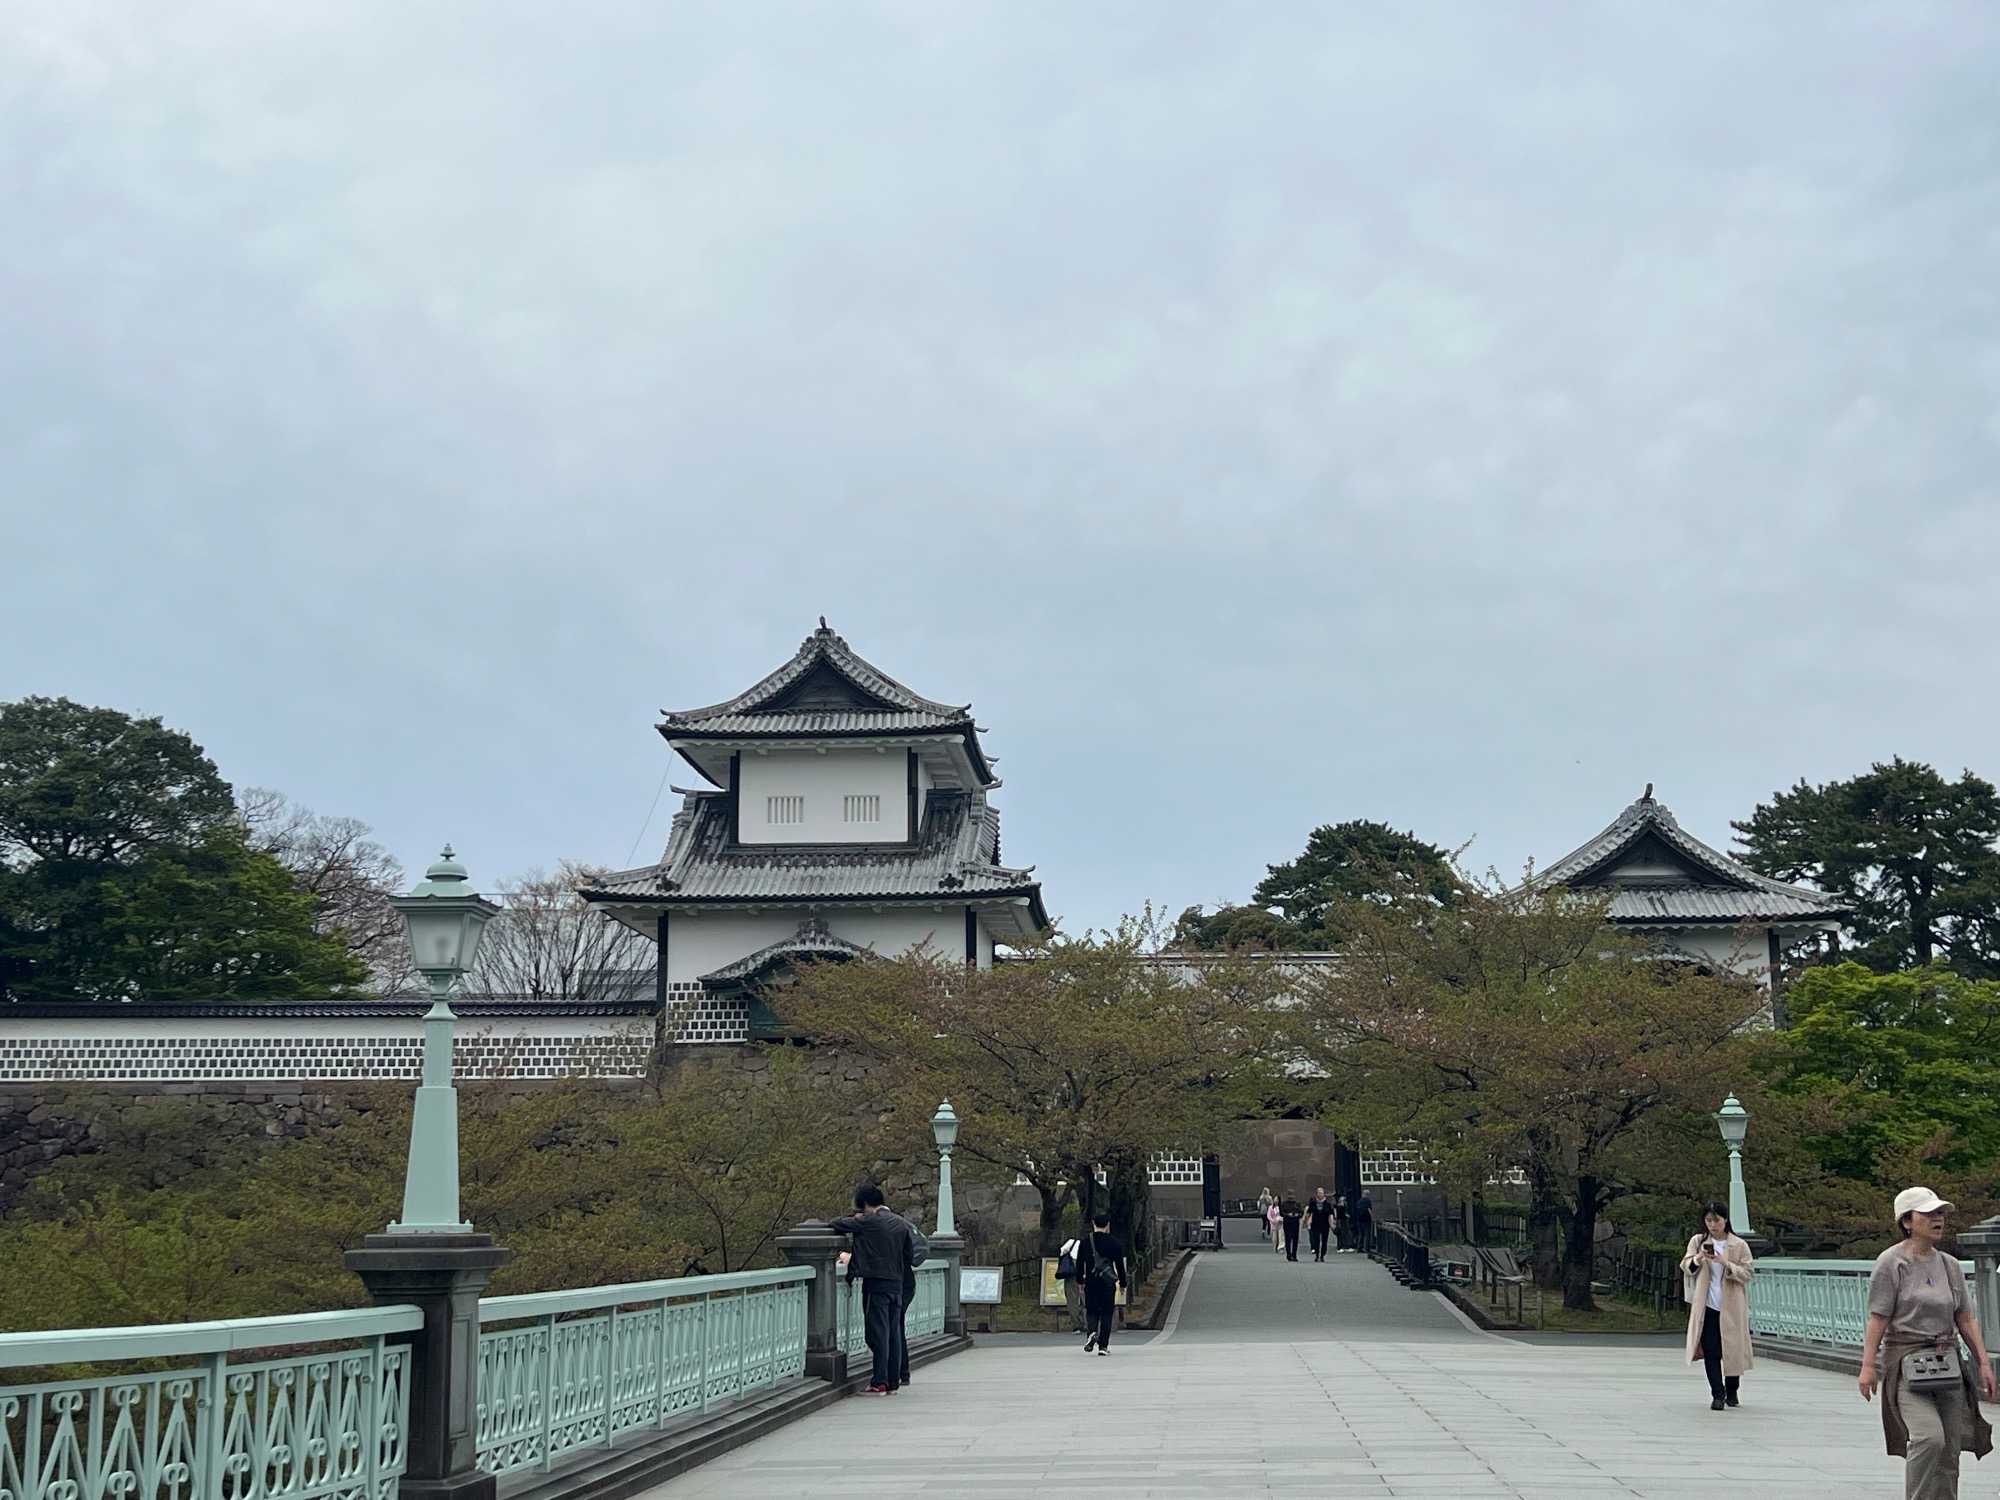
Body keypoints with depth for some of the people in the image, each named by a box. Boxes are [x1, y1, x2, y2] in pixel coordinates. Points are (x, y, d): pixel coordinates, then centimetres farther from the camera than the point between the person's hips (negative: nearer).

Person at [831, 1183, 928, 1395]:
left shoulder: (868, 1221, -9)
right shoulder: (901, 1223, 11)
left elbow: (837, 1225, -4)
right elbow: (910, 1256, 13)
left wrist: (853, 1219, 13)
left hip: (876, 1284, -6)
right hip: (897, 1283, 6)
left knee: (878, 1333, -5)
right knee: (894, 1333, 9)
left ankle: (879, 1383, -6)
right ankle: (893, 1381, 11)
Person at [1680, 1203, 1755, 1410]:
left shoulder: (1739, 1245, 0)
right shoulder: (1697, 1241, 7)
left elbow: (1748, 1272, -2)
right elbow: (1685, 1267, 7)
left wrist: (1727, 1264, -17)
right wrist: (1698, 1260, -14)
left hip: (1731, 1307, -1)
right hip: (1706, 1306, 1)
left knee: (1733, 1350, 5)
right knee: (1711, 1351, -6)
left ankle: (1731, 1392, 25)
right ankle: (1717, 1394, -1)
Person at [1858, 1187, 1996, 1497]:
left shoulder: (1950, 1266, 12)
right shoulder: (1891, 1263, -5)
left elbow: (1966, 1320, 16)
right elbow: (1877, 1318, -9)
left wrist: (1984, 1363, 9)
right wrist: (1868, 1365, -15)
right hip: (1905, 1361, -6)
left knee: (1950, 1450, 4)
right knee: (1928, 1437, -22)